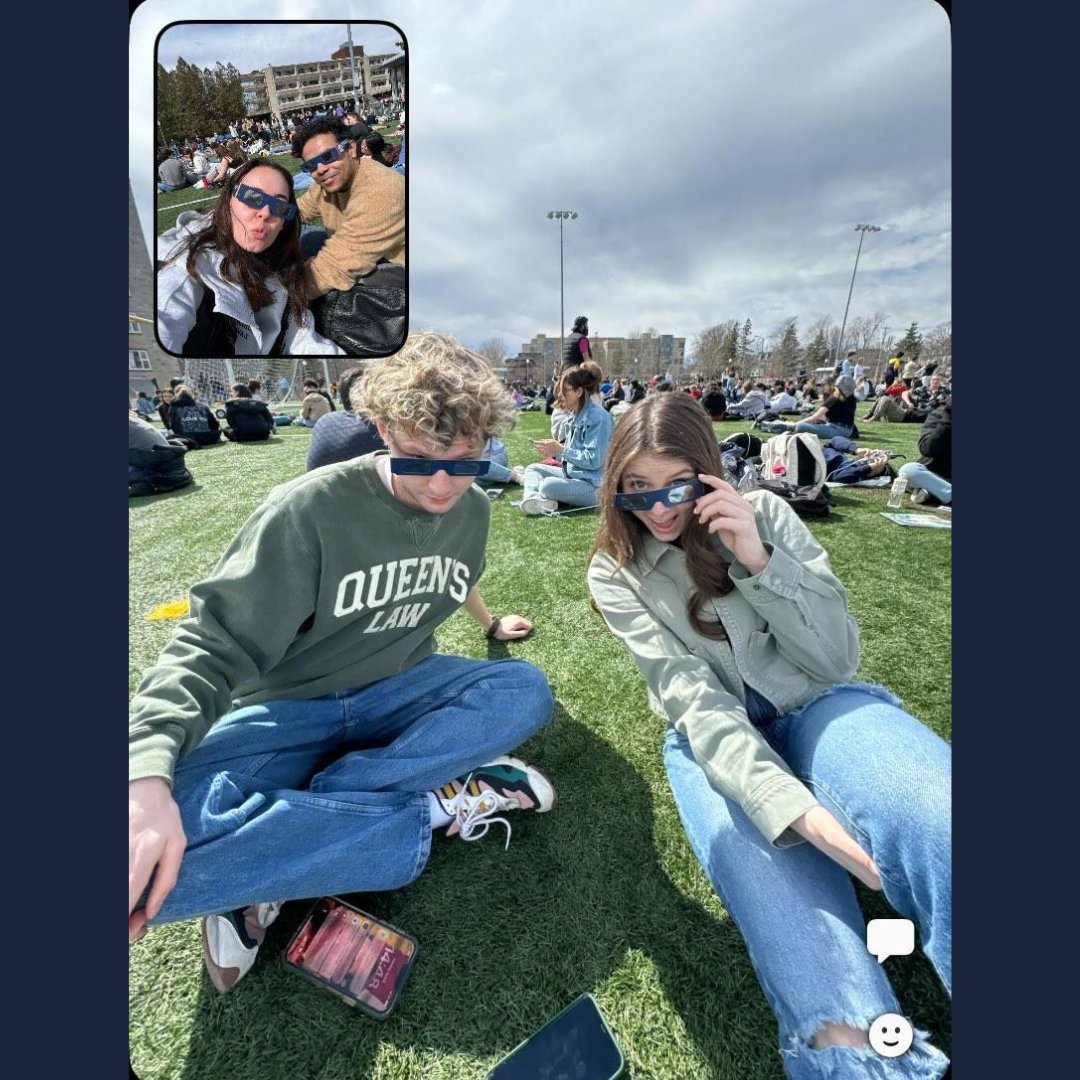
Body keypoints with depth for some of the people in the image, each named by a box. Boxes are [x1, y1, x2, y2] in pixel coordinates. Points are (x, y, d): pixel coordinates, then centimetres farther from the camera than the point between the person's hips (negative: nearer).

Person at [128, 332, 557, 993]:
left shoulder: (472, 510, -3)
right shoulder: (312, 510, -19)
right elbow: (214, 647, -19)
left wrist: (489, 623, 35)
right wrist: (149, 776, -34)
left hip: (398, 692, 5)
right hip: (290, 710, -3)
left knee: (526, 691, -25)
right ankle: (440, 804, -20)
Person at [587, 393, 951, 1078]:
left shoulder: (764, 514, -1)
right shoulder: (615, 572, -4)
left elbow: (838, 658, -5)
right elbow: (690, 697, -15)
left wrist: (759, 560, -20)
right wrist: (794, 805, -30)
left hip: (815, 705, 1)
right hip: (715, 737, 0)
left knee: (938, 822, -32)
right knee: (763, 861, -34)